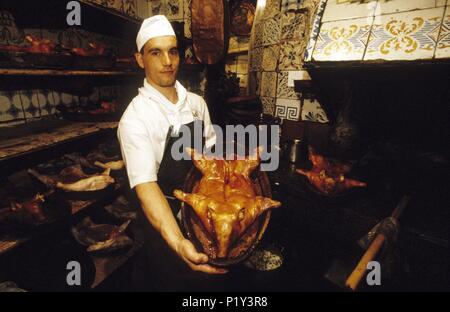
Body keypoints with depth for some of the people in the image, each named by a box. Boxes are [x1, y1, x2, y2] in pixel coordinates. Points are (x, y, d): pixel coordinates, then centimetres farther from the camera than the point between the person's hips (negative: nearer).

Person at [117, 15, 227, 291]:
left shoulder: (196, 102, -4)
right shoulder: (135, 118, -23)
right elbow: (145, 184, -33)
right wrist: (178, 242, -46)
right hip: (164, 218, -5)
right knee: (169, 279, 21)